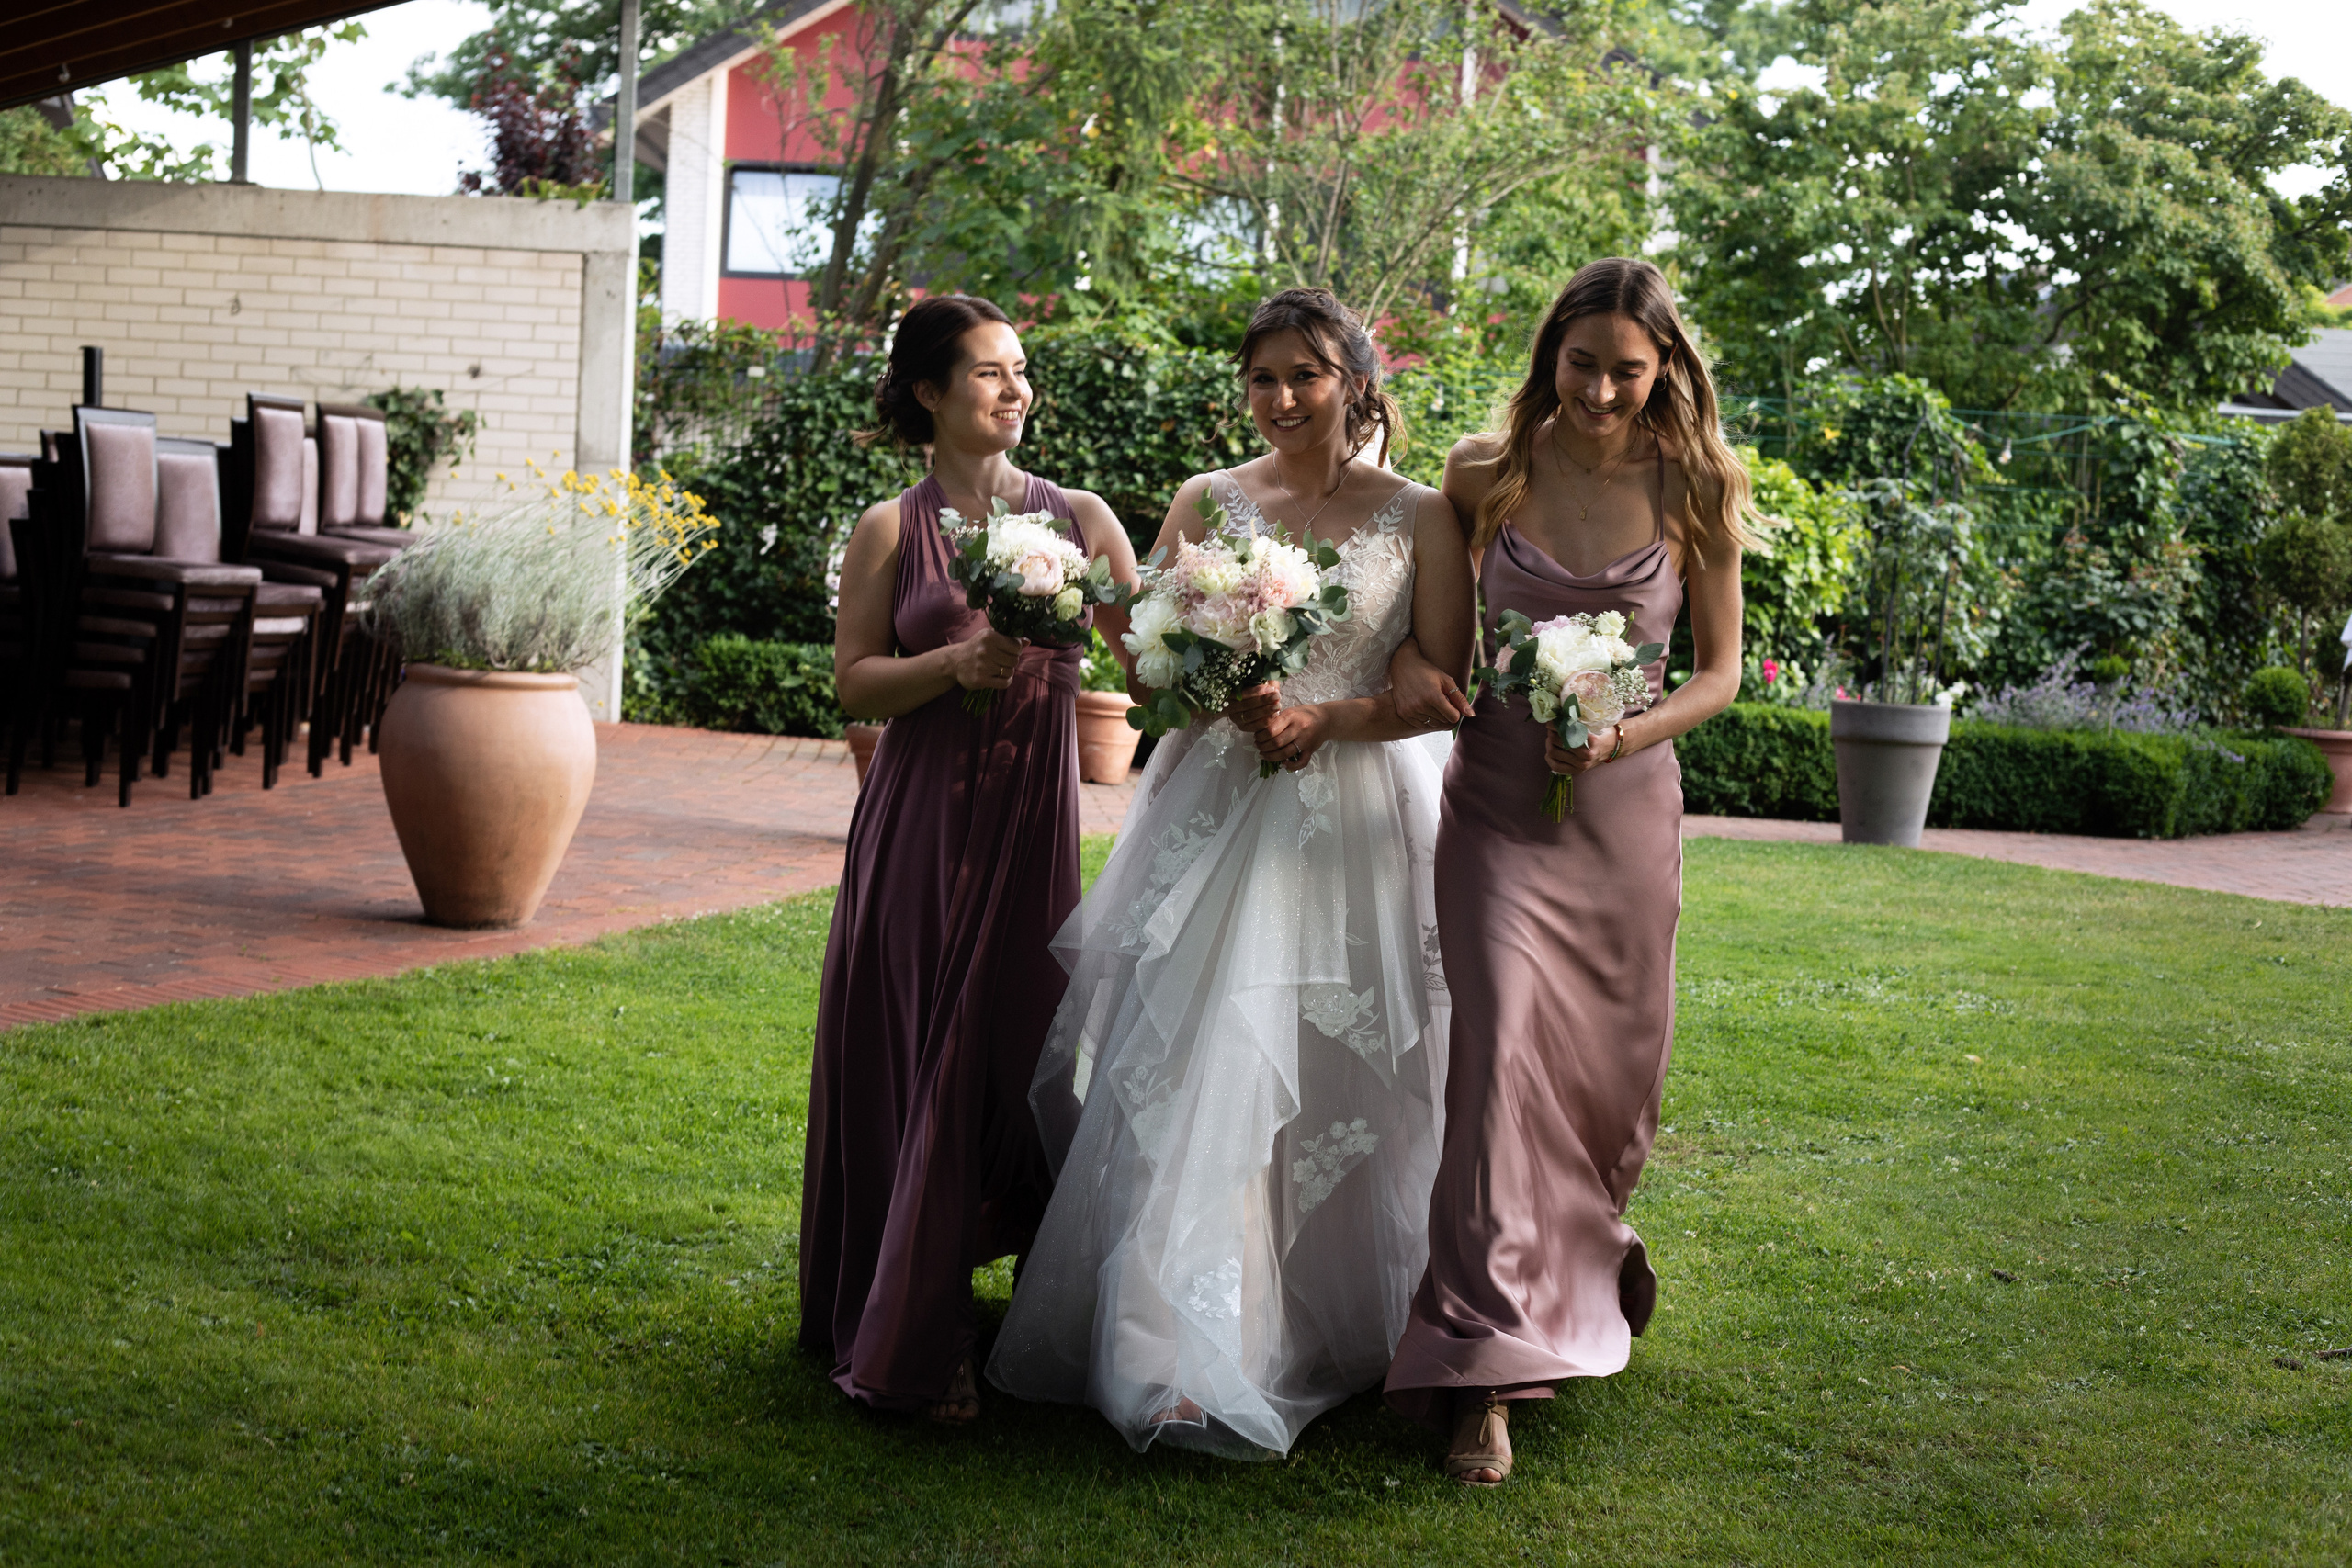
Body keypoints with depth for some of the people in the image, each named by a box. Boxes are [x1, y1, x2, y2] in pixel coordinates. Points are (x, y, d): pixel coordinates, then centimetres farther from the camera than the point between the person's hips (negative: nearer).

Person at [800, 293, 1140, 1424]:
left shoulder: (1078, 518, 6)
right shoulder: (890, 531, 3)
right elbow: (853, 681, -1)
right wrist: (957, 664, -16)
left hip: (1031, 823, 1)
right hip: (920, 824, -1)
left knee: (1015, 1054, 2)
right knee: (912, 1063, 2)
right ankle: (902, 1341, 11)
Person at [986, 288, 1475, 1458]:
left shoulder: (1419, 517, 3)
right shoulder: (1206, 504, 7)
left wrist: (1322, 720, -14)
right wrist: (1227, 698, -15)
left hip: (1356, 822, -1)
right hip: (1215, 816, 1)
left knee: (1336, 1083, 3)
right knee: (1196, 1065, -9)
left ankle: (1334, 1336, 19)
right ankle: (1185, 1363, -9)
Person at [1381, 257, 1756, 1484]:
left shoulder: (1697, 493, -2)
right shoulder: (1484, 476, -2)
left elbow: (1720, 671, 3)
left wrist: (1624, 733, -15)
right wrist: (1410, 665, -11)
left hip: (1625, 805, 1)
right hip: (1497, 799, -1)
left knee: (1617, 1057, 11)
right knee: (1503, 1041, -15)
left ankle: (1582, 1245, 45)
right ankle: (1486, 1356, -12)